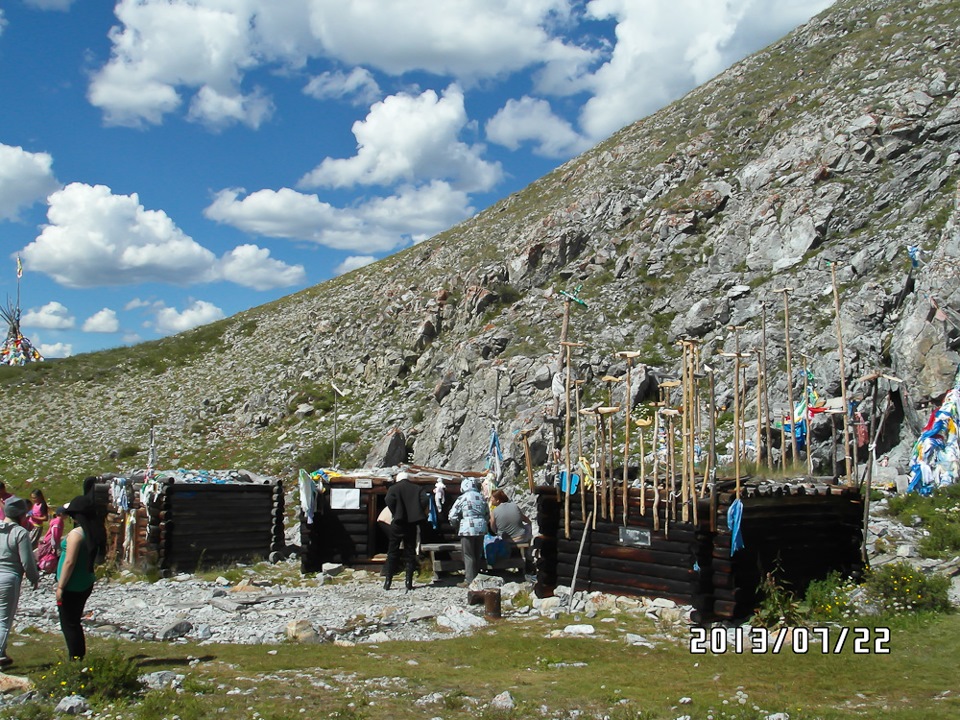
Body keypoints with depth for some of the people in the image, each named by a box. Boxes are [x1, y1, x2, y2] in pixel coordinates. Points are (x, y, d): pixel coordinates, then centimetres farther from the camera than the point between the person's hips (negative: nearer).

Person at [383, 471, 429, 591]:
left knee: (393, 552, 6)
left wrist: (396, 514, -5)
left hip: (398, 523, -1)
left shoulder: (393, 488, 3)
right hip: (412, 524, 2)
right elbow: (425, 500, -7)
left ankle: (388, 581, 4)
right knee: (410, 553, 7)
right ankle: (409, 582, 3)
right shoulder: (417, 488, 9)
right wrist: (417, 513, 1)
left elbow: (389, 500, -16)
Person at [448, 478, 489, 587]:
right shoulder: (481, 498, 10)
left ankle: (470, 580, -1)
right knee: (478, 555, 14)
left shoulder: (462, 498, -7)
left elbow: (452, 516, -5)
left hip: (467, 530, -5)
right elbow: (488, 515, 16)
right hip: (481, 529, 5)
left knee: (469, 556, 0)